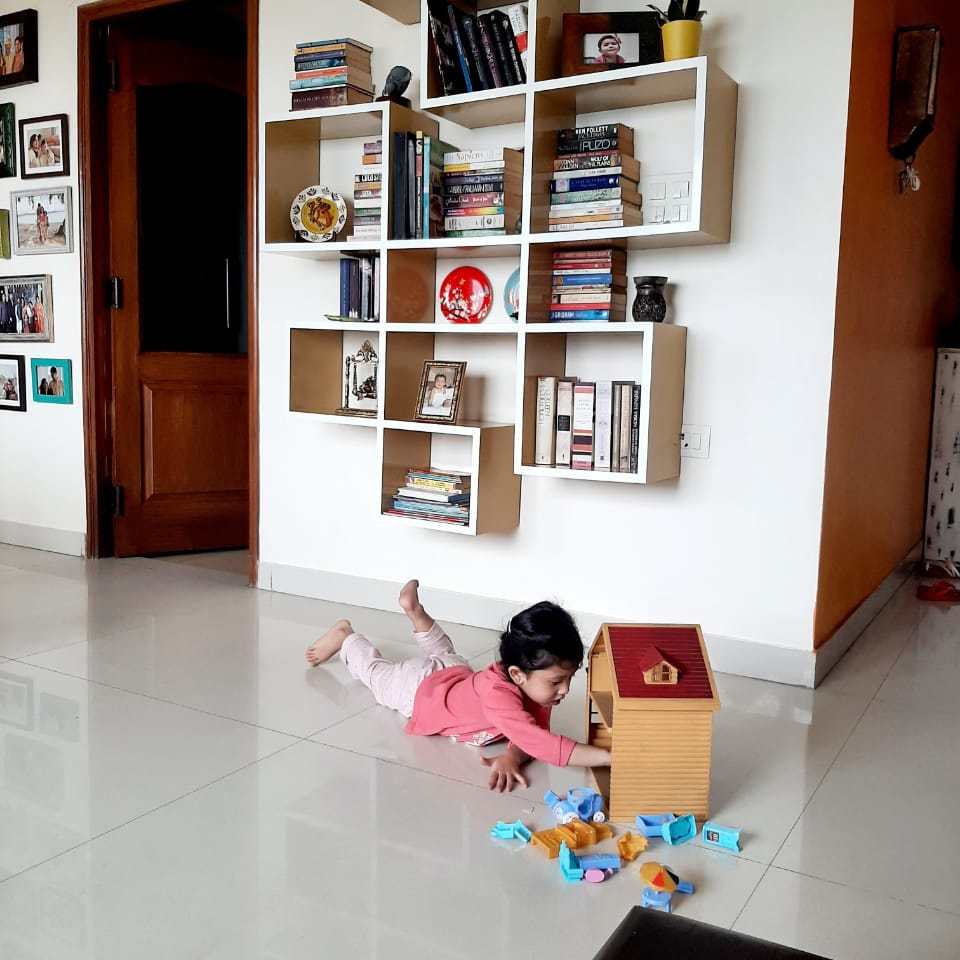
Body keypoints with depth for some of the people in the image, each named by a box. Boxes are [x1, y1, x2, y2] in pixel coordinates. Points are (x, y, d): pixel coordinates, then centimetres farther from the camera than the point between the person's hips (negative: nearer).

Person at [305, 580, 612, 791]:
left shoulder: (535, 682, -31)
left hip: (457, 674, 5)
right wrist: (608, 756, -68)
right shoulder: (498, 695, -52)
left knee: (444, 653, 40)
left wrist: (512, 757, -53)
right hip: (418, 689, -5)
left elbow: (536, 732, -31)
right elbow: (541, 744, -61)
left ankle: (414, 609, 48)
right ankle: (345, 636, 49)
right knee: (377, 671, 27)